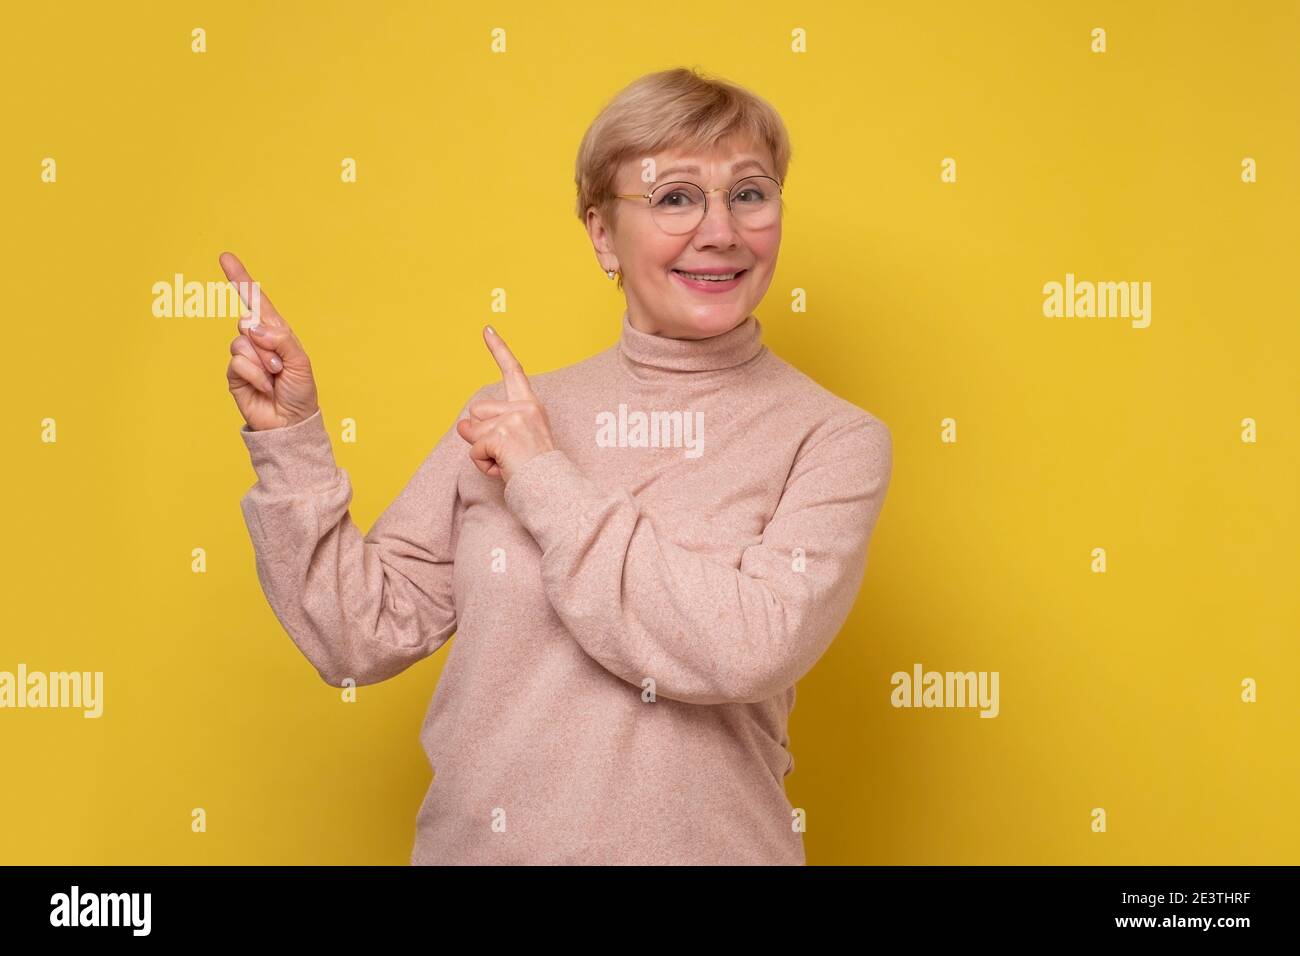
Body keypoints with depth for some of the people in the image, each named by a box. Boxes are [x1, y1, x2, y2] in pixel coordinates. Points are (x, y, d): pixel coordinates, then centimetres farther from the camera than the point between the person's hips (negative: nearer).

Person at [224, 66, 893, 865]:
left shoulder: (836, 441, -8)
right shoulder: (510, 415, -1)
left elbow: (750, 648, -23)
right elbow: (362, 636, -1)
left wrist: (547, 484, -17)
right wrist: (289, 441, -10)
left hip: (697, 845, -2)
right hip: (473, 843, 2)